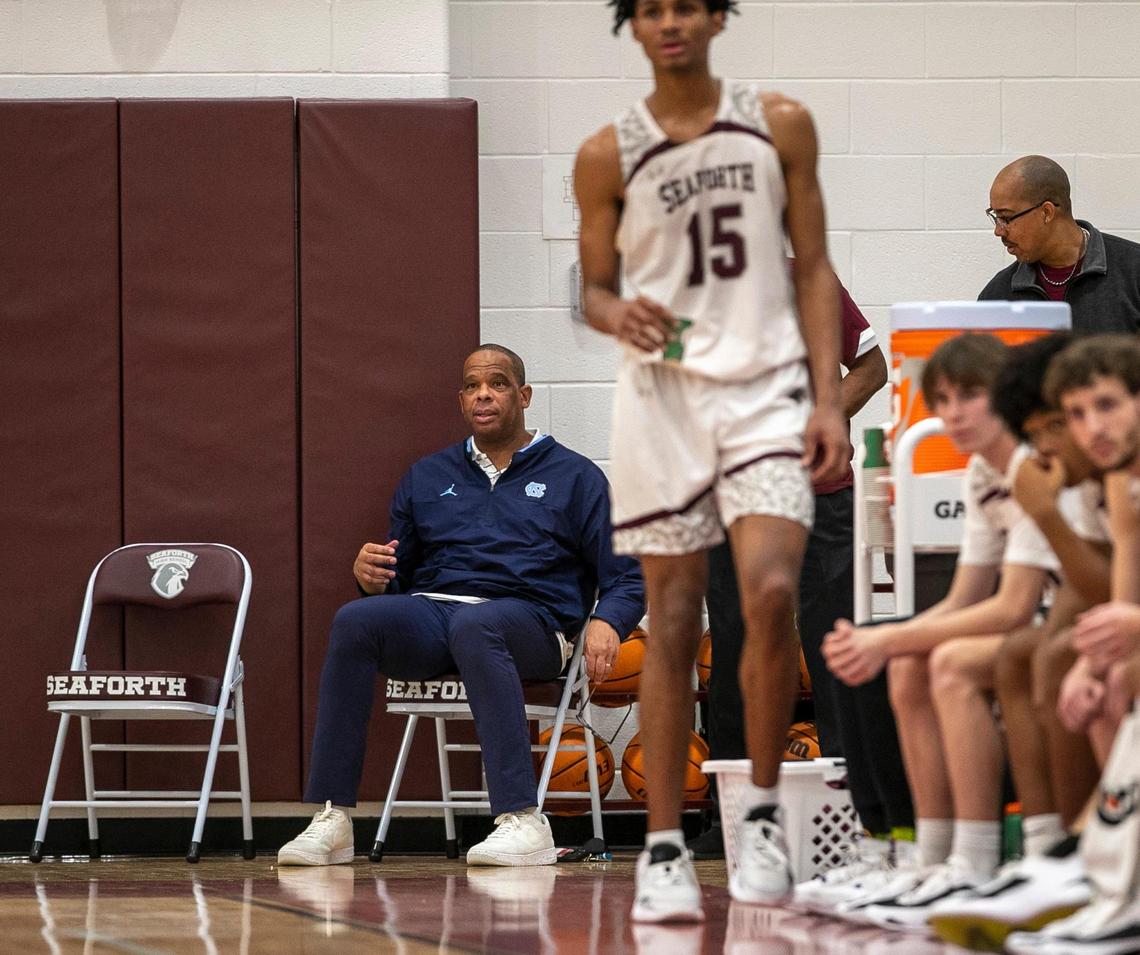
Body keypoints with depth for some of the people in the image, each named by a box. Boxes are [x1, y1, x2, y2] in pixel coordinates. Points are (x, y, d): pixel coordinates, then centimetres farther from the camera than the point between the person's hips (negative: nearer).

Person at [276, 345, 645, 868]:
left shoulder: (573, 476, 14)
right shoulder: (428, 477, 25)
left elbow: (625, 576, 8)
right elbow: (399, 576, 25)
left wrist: (606, 622, -15)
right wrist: (371, 578, -1)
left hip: (529, 619, -3)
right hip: (429, 612, 3)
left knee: (474, 626, -40)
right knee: (355, 620, -30)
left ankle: (523, 822, -46)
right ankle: (331, 821, -31)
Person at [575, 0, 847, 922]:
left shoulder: (780, 125, 5)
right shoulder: (608, 154, 3)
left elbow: (813, 267, 7)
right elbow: (594, 287, 11)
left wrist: (829, 398, -2)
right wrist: (618, 314, -14)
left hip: (767, 388, 0)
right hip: (663, 392, 0)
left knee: (772, 595, -18)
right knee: (672, 624, 1)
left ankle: (764, 811, 0)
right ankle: (665, 849, 7)